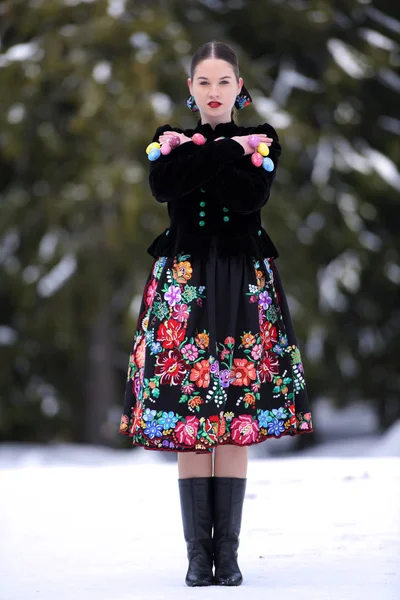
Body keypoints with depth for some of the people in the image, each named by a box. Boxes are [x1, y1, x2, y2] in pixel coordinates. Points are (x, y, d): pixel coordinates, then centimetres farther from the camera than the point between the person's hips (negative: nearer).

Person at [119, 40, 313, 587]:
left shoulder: (259, 142, 8)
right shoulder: (167, 141, 11)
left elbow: (253, 194, -13)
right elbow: (162, 184, -13)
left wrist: (196, 159, -10)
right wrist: (224, 151, -10)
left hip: (242, 284, 0)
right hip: (184, 284, 0)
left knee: (236, 423, -3)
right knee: (188, 424, -4)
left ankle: (228, 552, 0)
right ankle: (198, 553, 0)